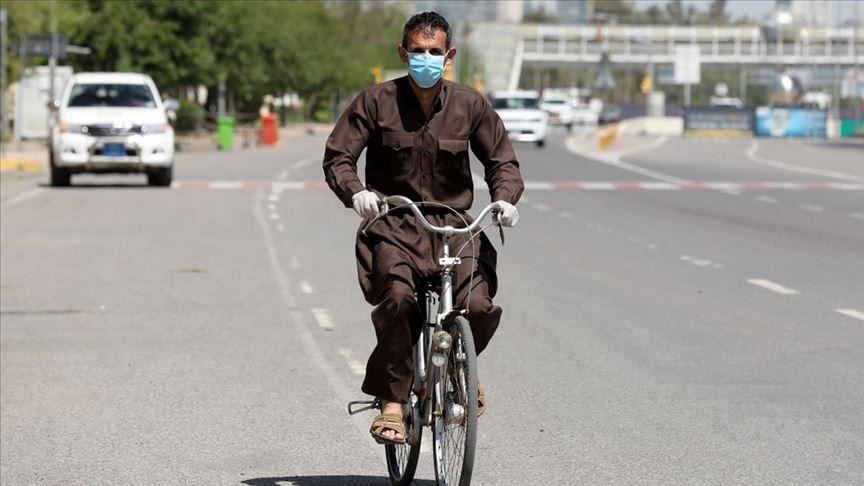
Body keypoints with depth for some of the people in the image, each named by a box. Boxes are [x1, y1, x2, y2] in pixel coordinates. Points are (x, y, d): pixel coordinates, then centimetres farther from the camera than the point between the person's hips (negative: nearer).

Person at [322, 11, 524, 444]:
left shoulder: (470, 105, 3)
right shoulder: (376, 102, -2)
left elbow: (502, 160, 10)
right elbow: (337, 157, -2)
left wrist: (505, 198, -11)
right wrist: (356, 193, -23)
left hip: (453, 226, 2)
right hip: (394, 225, -2)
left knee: (479, 306, -21)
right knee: (398, 298, -32)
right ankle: (393, 401, -18)